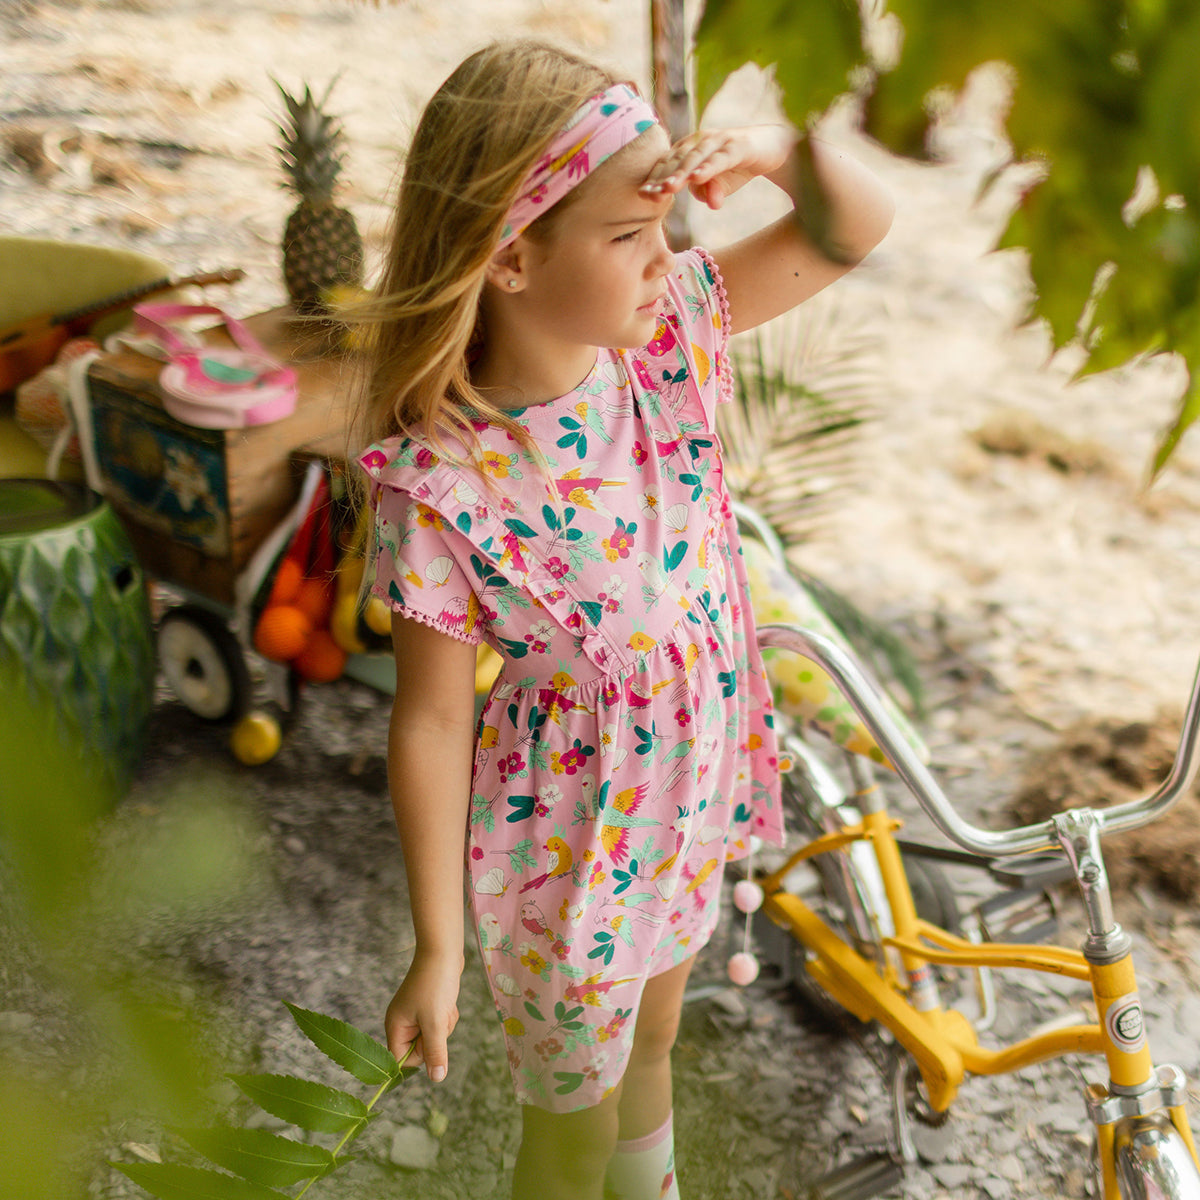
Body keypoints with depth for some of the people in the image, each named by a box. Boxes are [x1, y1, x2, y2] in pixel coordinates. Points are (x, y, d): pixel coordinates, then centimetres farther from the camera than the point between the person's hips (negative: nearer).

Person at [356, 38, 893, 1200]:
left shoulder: (665, 327, -14)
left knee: (650, 1040, 33)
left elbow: (860, 227, -5)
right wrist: (437, 949, -12)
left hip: (695, 795, 6)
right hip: (570, 838, -5)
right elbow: (430, 720, -21)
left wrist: (776, 145, -28)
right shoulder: (437, 481, -29)